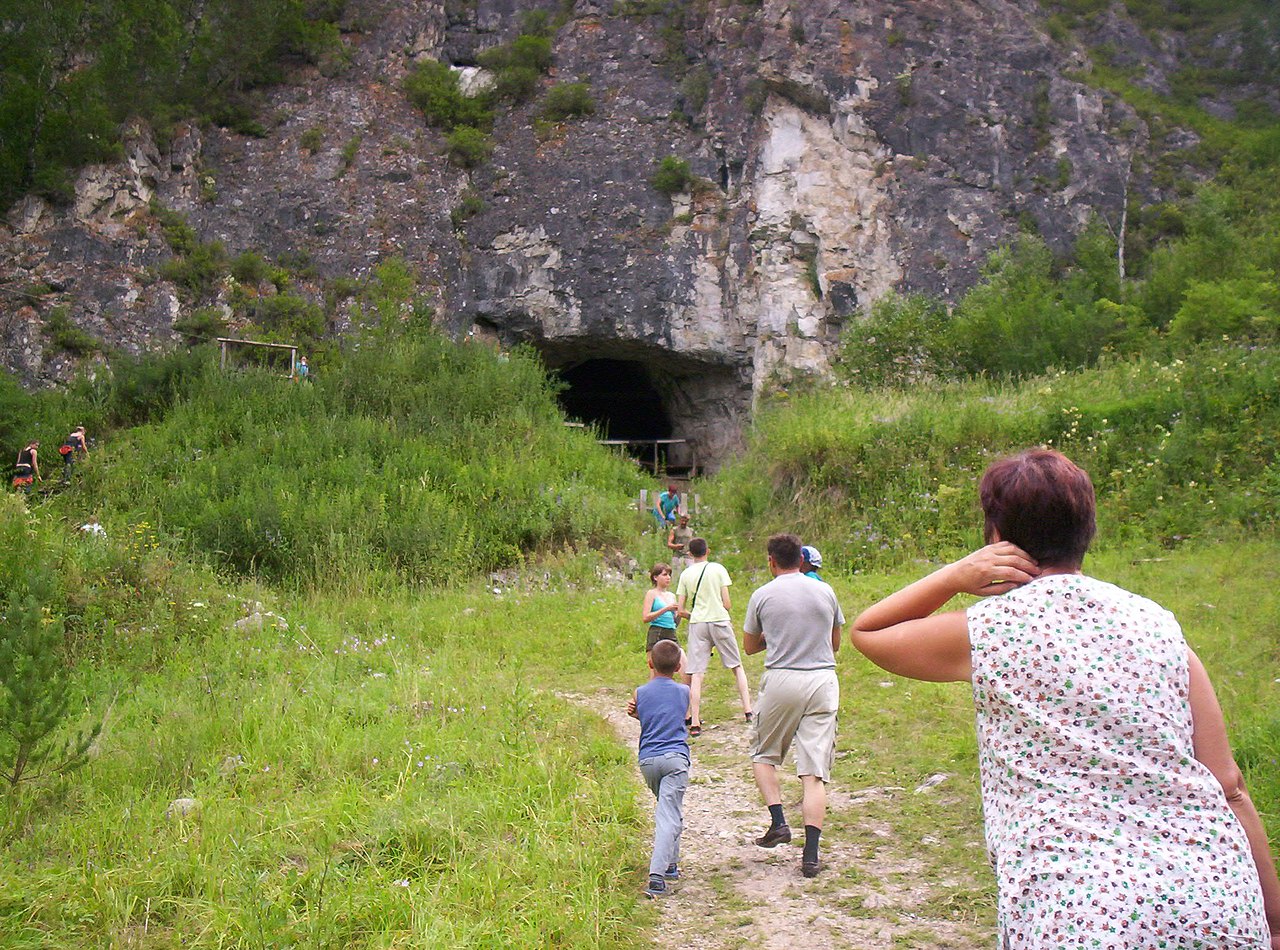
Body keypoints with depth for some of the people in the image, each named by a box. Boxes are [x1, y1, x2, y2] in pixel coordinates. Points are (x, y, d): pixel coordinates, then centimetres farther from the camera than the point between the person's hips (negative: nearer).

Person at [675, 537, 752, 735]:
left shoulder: (685, 574, 5)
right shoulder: (718, 569, 0)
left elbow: (681, 611, 4)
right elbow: (727, 604, -3)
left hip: (697, 624, 1)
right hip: (720, 621, -1)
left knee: (695, 674, -1)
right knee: (737, 667, 15)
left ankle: (695, 722, -8)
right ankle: (748, 711, 12)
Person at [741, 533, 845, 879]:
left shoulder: (762, 596, 0)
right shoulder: (825, 592, 7)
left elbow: (749, 646, 12)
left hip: (781, 680, -2)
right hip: (823, 681, 2)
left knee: (763, 754, 20)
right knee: (815, 772, 1)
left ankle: (778, 822, 4)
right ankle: (811, 854, -3)